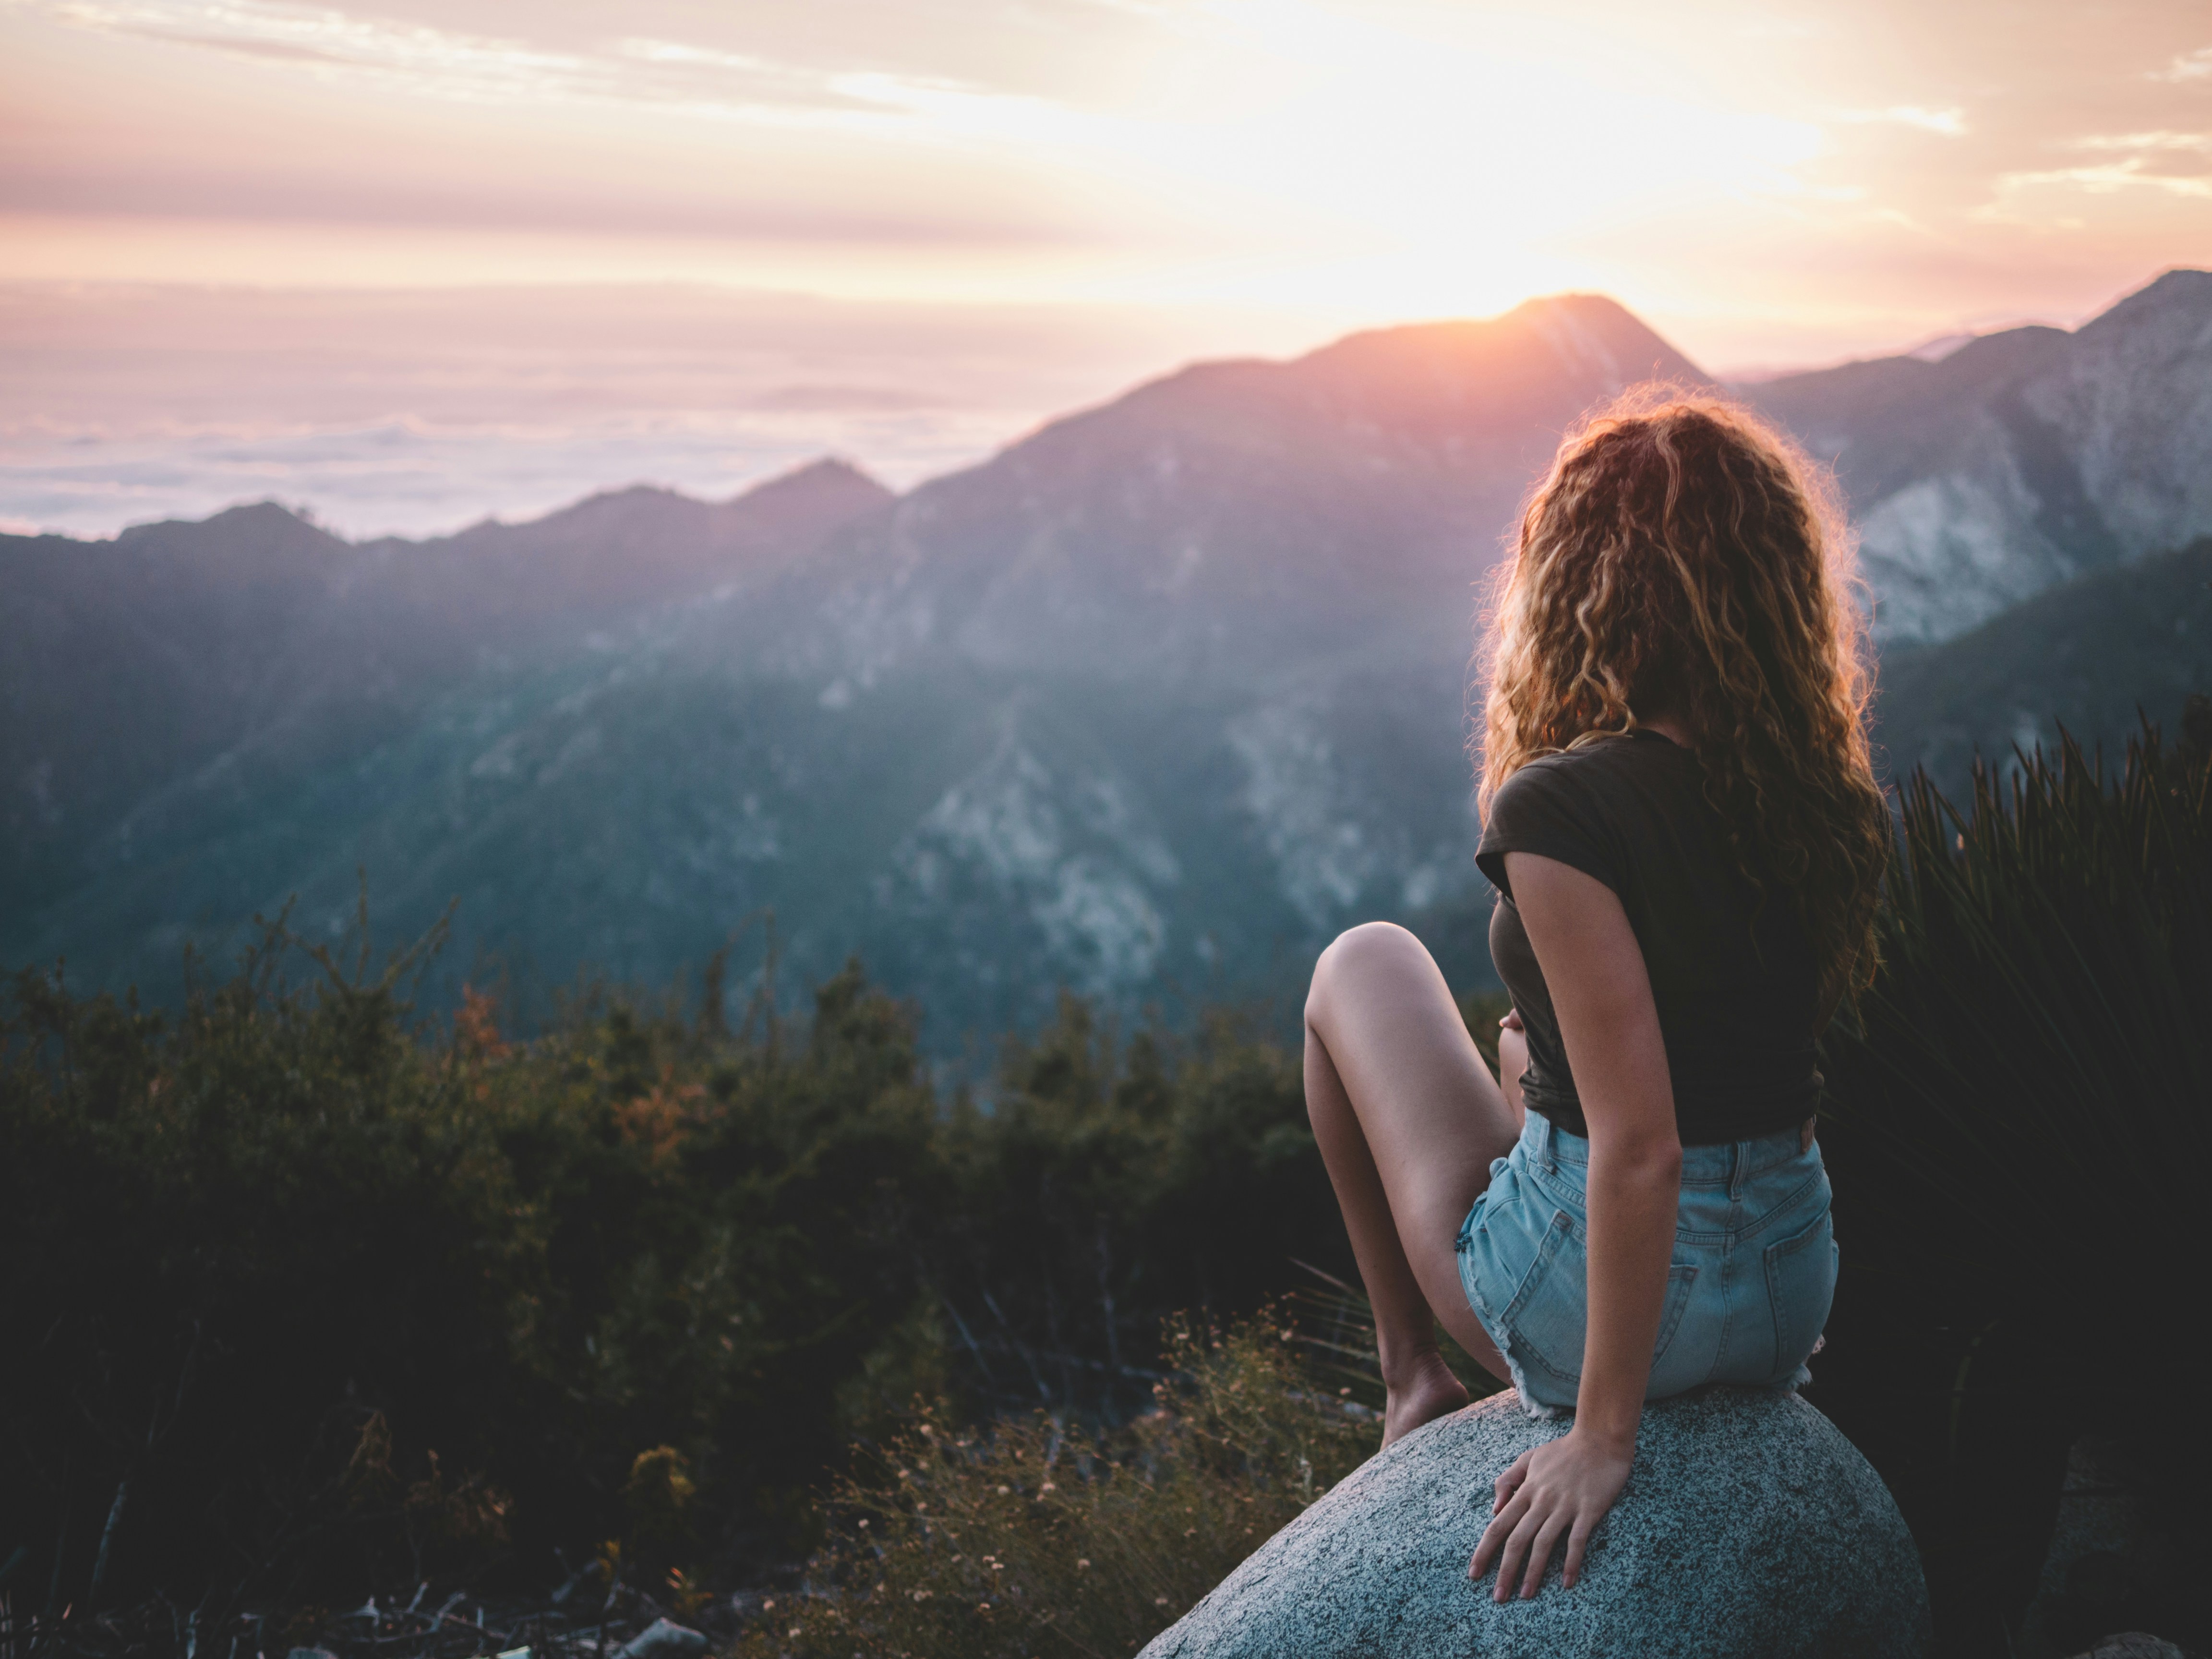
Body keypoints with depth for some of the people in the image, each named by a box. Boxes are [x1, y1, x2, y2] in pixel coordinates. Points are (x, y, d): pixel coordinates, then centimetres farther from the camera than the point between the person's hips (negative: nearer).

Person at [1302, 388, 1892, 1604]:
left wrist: (1604, 1432, -18)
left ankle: (1413, 1373, 24)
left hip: (1607, 1290, -6)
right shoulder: (1842, 807, -3)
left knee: (1364, 964, 17)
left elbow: (1641, 1150, -26)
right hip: (1796, 1293, 6)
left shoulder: (1562, 810, -23)